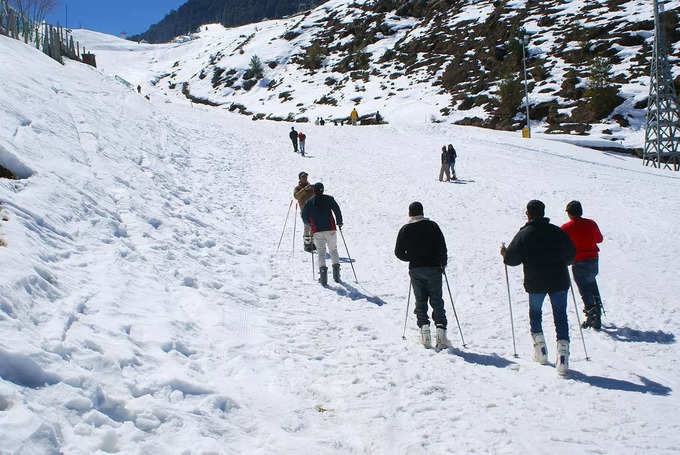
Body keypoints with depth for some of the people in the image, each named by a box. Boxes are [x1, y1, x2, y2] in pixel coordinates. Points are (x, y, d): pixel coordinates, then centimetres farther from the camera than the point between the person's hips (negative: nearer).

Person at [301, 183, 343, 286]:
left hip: (317, 232, 1)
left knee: (321, 253, 8)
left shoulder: (309, 202, 6)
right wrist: (339, 222, 7)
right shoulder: (328, 199, 1)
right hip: (330, 230, 0)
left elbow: (304, 217, 7)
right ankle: (336, 273, 5)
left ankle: (323, 270, -13)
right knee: (333, 251, 13)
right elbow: (337, 210, -7)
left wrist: (310, 224, 27)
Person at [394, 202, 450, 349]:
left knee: (420, 302, 10)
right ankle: (441, 331, -6)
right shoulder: (432, 226, -1)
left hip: (415, 270, 1)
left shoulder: (405, 229, 2)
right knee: (437, 302, 4)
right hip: (433, 268, -1)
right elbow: (442, 246, -6)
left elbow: (399, 252, 1)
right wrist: (443, 263, 10)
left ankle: (424, 328, -4)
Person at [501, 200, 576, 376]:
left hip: (536, 283, -1)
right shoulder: (558, 232, 4)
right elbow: (571, 255, 11)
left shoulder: (524, 234, -5)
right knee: (560, 316, 3)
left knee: (535, 312, 19)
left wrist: (504, 253, 17)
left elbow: (512, 259, -5)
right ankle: (562, 350, -13)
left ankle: (540, 350, 17)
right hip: (559, 281, 1)